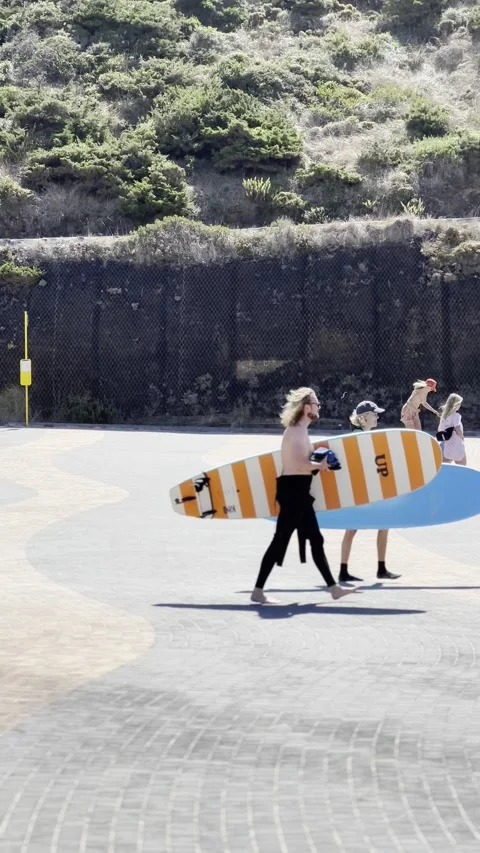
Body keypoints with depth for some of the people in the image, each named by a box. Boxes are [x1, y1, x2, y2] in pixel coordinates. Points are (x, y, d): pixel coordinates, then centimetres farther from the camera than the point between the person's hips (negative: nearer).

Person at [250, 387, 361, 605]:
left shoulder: (299, 430, 17)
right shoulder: (297, 431, -16)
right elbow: (301, 464, -26)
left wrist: (318, 462, -1)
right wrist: (320, 465, -11)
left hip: (299, 492, 11)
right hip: (293, 491, -11)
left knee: (316, 540, 13)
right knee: (280, 540, -8)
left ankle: (333, 588, 18)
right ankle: (258, 591, -4)